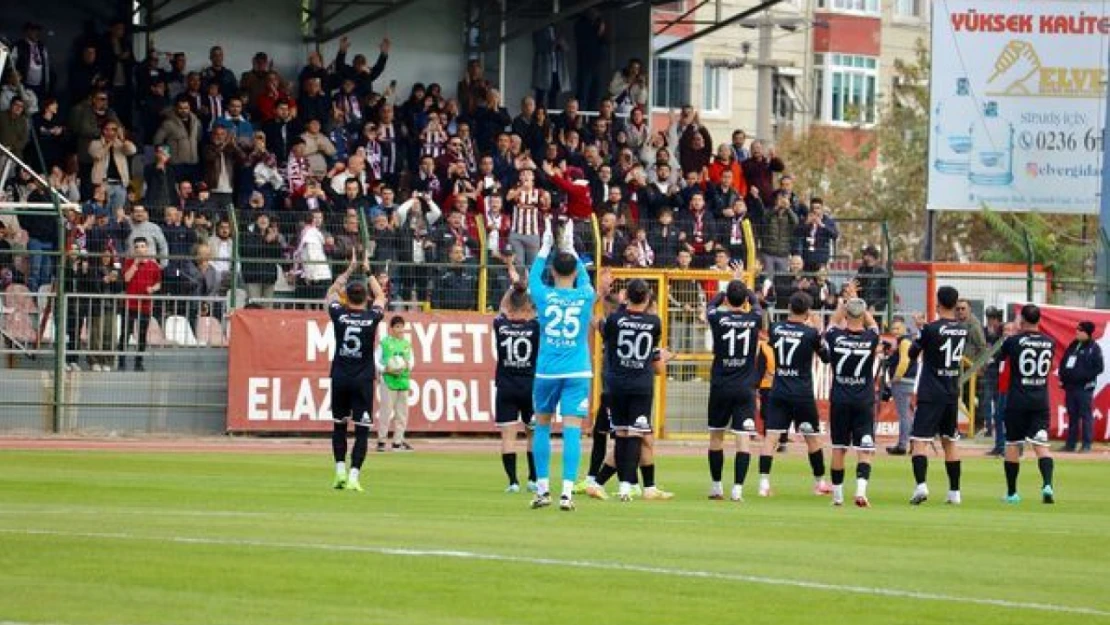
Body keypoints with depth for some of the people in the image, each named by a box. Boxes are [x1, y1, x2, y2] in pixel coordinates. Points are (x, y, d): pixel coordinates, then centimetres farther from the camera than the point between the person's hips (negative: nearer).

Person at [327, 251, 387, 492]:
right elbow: (380, 296, 15)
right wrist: (367, 272, 22)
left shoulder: (340, 315, -5)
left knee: (339, 425, 16)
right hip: (363, 380, -1)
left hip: (340, 379, 1)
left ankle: (340, 471, 10)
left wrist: (349, 270, 20)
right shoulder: (372, 318, -7)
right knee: (362, 430, -1)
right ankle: (353, 475, -10)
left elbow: (332, 292, 15)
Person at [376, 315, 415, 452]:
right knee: (386, 411, -7)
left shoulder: (407, 344, 11)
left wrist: (408, 365, -5)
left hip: (404, 380, 5)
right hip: (388, 380, -5)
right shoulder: (384, 342, -3)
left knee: (402, 413, 7)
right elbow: (376, 360, -1)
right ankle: (381, 441, -1)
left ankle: (398, 442, 14)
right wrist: (385, 369, -16)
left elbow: (411, 360, 17)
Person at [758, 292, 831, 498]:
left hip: (778, 393, 2)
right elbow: (826, 357, 4)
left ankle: (764, 482, -15)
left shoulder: (776, 328, -1)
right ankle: (819, 483, 24)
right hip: (802, 394, -2)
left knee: (771, 436, -3)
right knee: (812, 438, 13)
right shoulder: (811, 333, -10)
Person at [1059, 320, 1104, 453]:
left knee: (1086, 416, -5)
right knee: (1072, 416, 10)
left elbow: (1098, 368, -9)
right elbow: (1063, 362, 20)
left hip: (1084, 388, -7)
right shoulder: (1073, 346, 14)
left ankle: (1087, 445, -2)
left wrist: (1084, 376, -17)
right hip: (1070, 386, 7)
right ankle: (1070, 444, 15)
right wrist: (1062, 376, 5)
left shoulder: (1094, 348, -5)